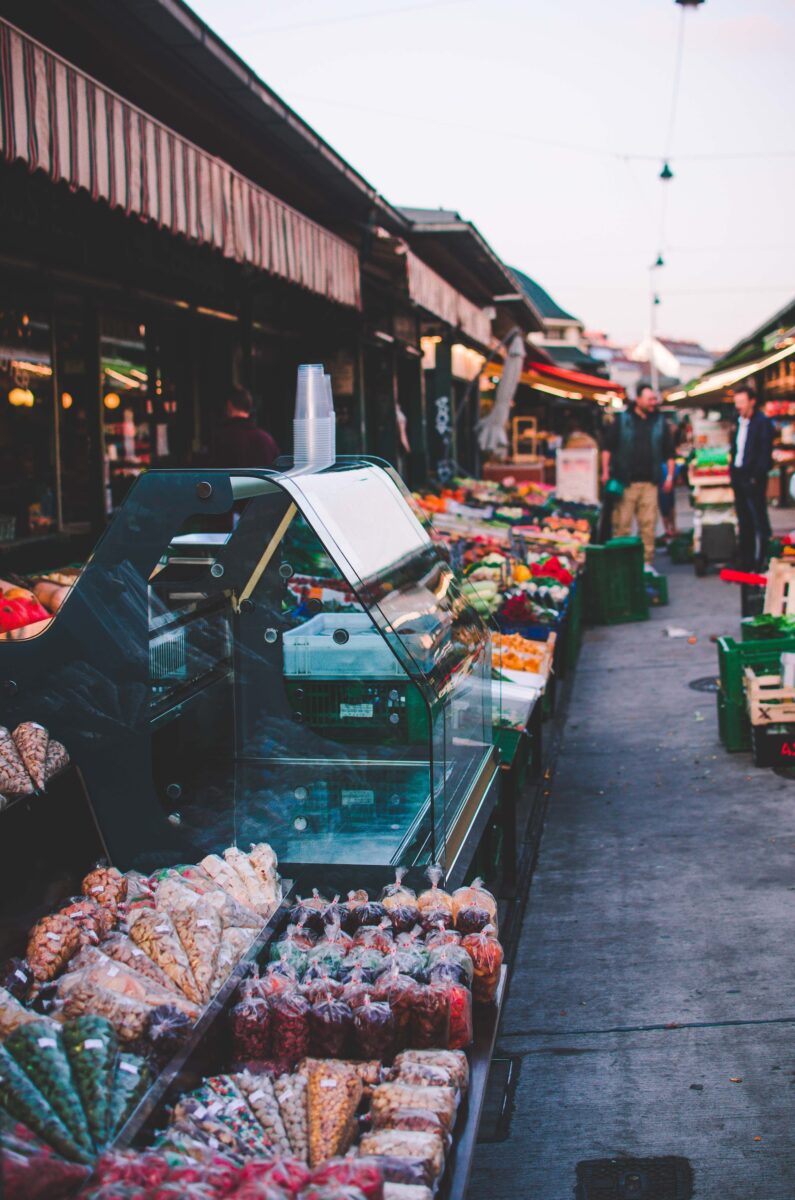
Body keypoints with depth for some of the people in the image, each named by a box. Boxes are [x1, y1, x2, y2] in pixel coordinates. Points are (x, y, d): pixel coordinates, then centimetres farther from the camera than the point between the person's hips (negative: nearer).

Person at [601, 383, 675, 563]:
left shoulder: (660, 422, 11)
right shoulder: (622, 420, 4)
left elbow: (669, 452, 14)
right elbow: (608, 447, 4)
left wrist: (670, 475, 6)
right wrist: (606, 471, -4)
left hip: (649, 482, 2)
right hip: (625, 482, -2)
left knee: (648, 525, 1)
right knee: (621, 524, -3)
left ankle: (647, 561, 8)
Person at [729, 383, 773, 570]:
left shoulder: (762, 423, -9)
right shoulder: (739, 423, 13)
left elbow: (765, 453, -14)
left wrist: (756, 477, -18)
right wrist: (733, 470, 8)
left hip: (753, 479, -8)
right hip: (739, 477, 8)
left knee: (759, 523, -2)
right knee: (744, 523, 13)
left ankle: (761, 563, 1)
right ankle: (746, 563, 19)